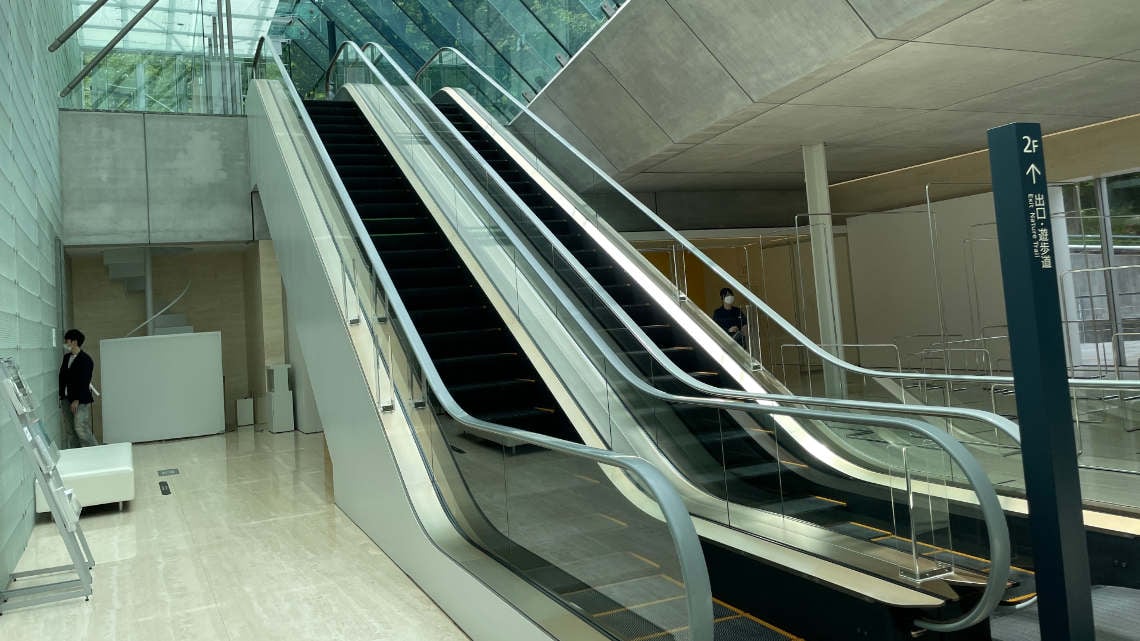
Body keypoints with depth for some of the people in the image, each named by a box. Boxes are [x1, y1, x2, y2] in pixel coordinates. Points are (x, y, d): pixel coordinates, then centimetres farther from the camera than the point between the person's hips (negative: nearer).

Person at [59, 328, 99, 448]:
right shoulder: (66, 357, 12)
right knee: (69, 431, 7)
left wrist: (77, 400, -17)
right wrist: (60, 394, 9)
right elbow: (62, 376, 17)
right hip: (67, 398, 8)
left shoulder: (85, 360, -11)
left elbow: (84, 382, -15)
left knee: (80, 429, -13)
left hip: (81, 400, -8)